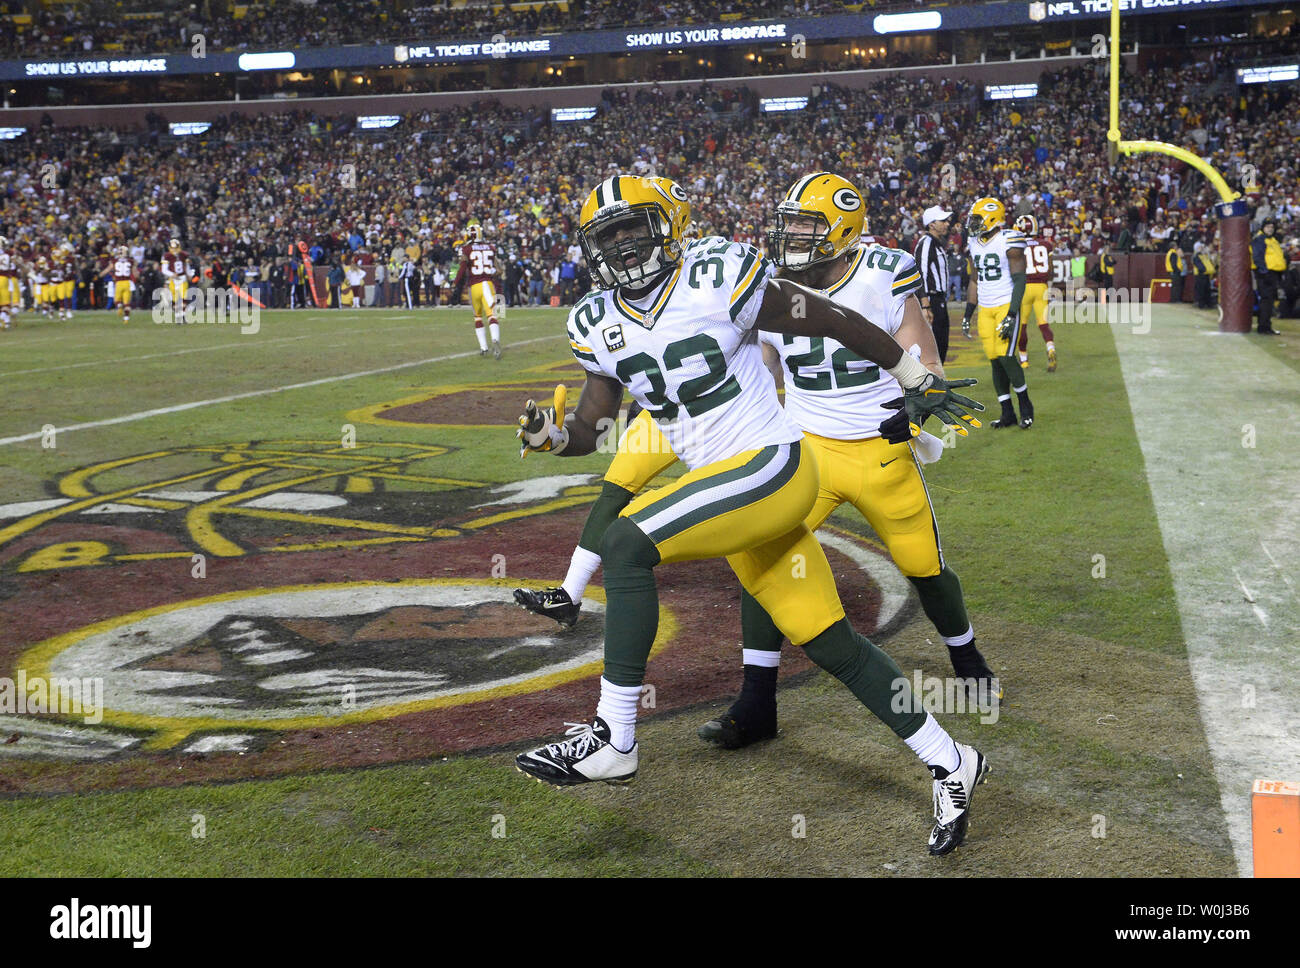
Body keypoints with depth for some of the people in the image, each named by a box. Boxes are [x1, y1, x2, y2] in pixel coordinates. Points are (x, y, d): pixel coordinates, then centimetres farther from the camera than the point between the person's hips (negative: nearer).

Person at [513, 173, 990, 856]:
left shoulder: (716, 281, -12)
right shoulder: (601, 326, 9)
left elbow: (838, 323, -5)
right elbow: (591, 427, 15)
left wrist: (917, 382, 3)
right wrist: (551, 436, -8)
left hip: (770, 467, -7)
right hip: (722, 487, 7)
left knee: (625, 544, -22)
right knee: (831, 646, 9)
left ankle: (612, 740, -15)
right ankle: (949, 764, 22)